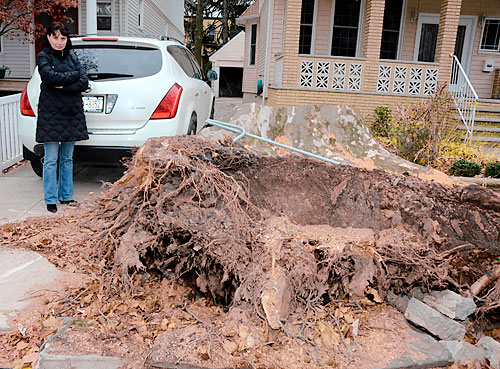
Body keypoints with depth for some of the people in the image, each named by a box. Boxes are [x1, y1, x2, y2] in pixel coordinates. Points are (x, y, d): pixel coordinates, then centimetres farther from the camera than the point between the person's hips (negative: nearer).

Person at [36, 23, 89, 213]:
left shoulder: (72, 57, 13)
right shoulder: (43, 57, 2)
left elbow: (84, 83, 2)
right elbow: (50, 77, -17)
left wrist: (64, 87, -12)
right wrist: (74, 75, -7)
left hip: (72, 112, 4)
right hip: (51, 113, -4)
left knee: (67, 158, 10)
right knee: (51, 159, -3)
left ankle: (66, 195, 19)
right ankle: (50, 199, 6)